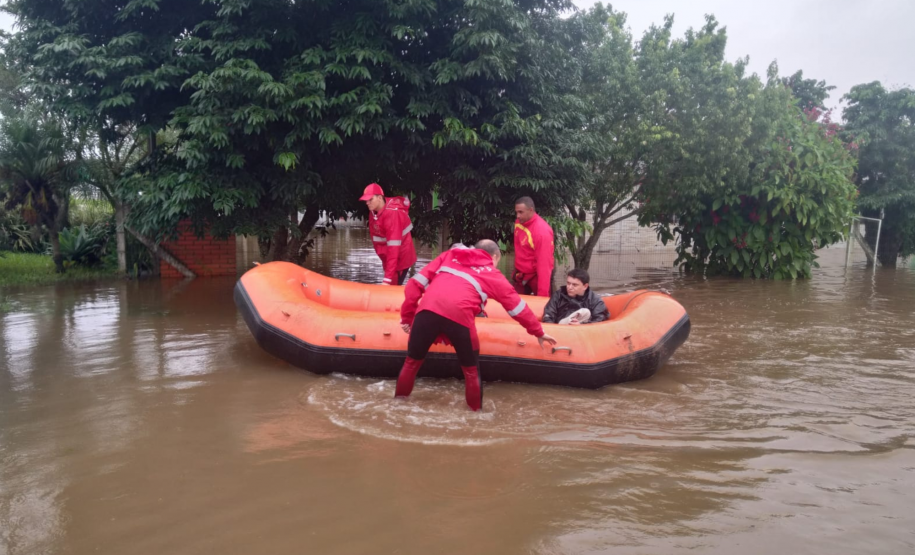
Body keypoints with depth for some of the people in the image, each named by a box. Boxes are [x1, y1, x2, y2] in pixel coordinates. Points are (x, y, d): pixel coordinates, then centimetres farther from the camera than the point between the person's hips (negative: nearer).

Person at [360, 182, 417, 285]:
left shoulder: (392, 214, -29)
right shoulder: (373, 212, -2)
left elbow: (393, 247, -33)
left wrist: (387, 278, -37)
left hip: (401, 257, -9)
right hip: (389, 258, 9)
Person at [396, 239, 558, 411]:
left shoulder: (450, 255, 30)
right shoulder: (493, 274, 25)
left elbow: (416, 284, 21)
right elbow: (518, 307, 31)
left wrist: (407, 316, 26)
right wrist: (538, 332, 44)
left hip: (428, 309, 2)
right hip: (459, 315, -2)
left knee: (412, 361, 21)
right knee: (471, 370, 19)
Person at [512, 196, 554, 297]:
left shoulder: (542, 231, -25)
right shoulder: (518, 223, -2)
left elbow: (544, 263, -28)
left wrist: (542, 293, -31)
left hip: (537, 276, -7)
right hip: (521, 274, 7)